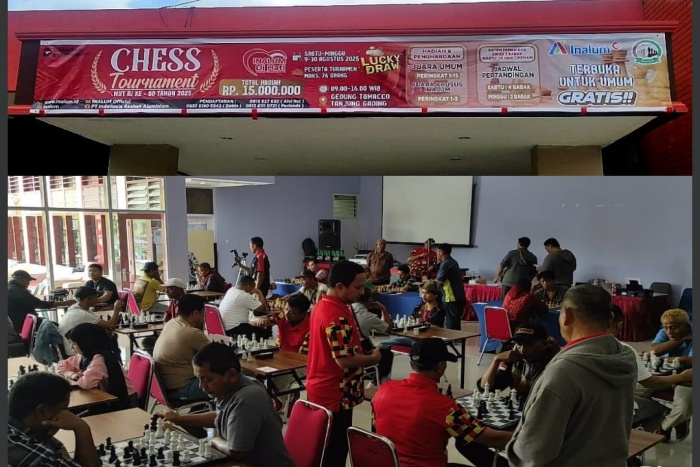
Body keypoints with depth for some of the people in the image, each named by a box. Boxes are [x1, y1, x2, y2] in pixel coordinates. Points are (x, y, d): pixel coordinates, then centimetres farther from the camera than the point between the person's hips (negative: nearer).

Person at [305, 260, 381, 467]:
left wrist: (364, 355, 9)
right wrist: (372, 358, -10)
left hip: (319, 389, 10)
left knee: (324, 449, 20)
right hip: (335, 395, -10)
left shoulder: (321, 306, 6)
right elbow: (344, 360, -26)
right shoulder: (338, 316, -24)